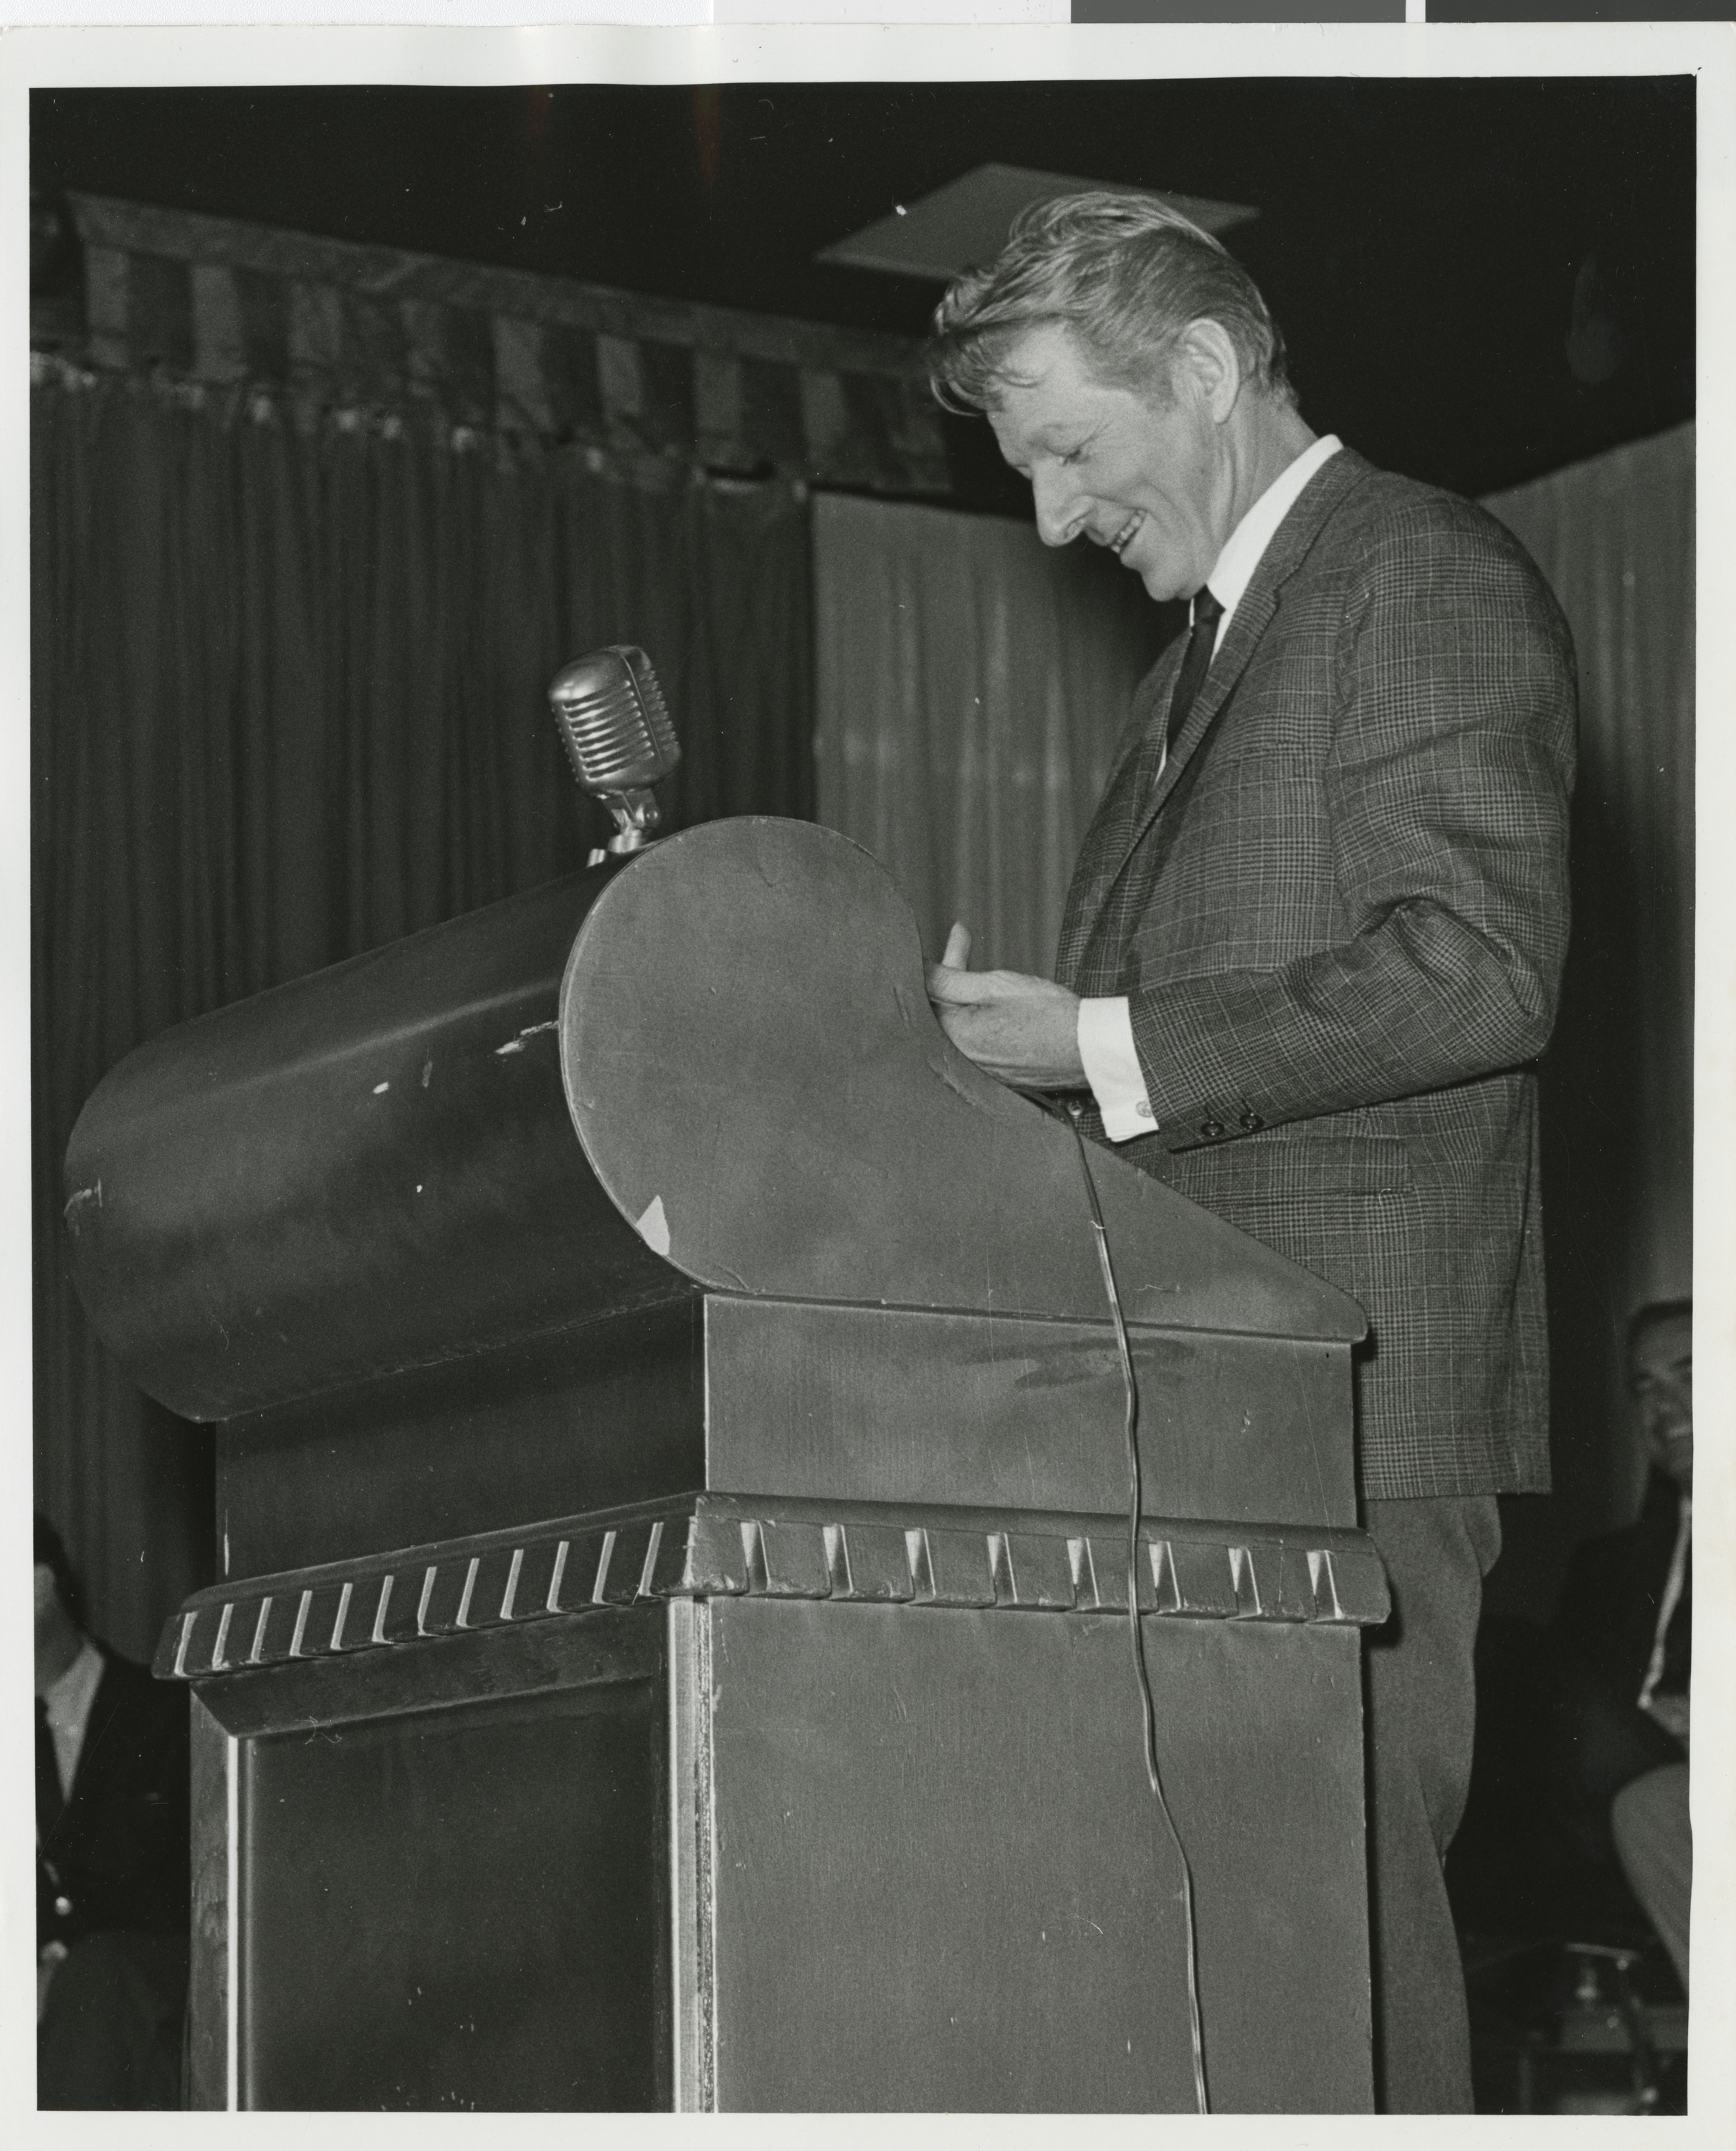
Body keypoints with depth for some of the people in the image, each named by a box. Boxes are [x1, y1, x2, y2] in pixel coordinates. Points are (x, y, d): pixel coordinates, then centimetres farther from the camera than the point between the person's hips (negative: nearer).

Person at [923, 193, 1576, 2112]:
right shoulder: (1213, 642, 24)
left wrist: (1107, 1050, -16)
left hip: (1352, 1394, -9)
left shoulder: (1429, 582, -5)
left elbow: (1479, 970, -17)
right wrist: (1008, 1045, 8)